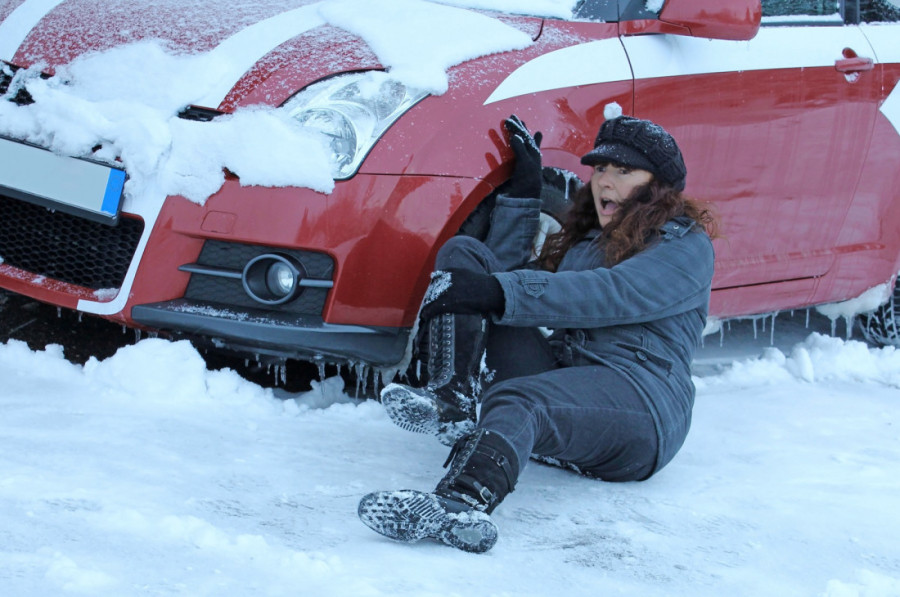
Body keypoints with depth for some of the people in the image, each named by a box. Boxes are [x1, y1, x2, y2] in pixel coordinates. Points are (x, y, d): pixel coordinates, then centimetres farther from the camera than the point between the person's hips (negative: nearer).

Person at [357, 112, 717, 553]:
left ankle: (462, 505, -74)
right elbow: (503, 269, 29)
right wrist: (525, 190, 21)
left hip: (642, 403, -7)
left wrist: (498, 293, -22)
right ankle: (451, 404, -26)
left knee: (516, 401, -41)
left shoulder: (686, 245, 4)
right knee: (463, 254, 0)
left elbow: (612, 295, -14)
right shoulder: (584, 239, 29)